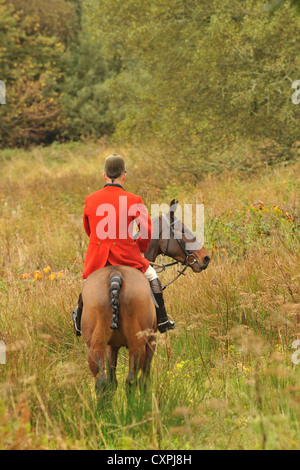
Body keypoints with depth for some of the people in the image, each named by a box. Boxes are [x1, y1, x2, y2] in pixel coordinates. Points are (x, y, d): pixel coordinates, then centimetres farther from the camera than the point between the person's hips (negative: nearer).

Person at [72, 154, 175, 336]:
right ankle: (162, 320, 22)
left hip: (97, 257, 3)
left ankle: (79, 323, 44)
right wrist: (140, 249, 12)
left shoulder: (90, 200, 2)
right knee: (151, 275, 20)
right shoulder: (134, 201, -8)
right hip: (125, 254, -3)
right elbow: (147, 230, -6)